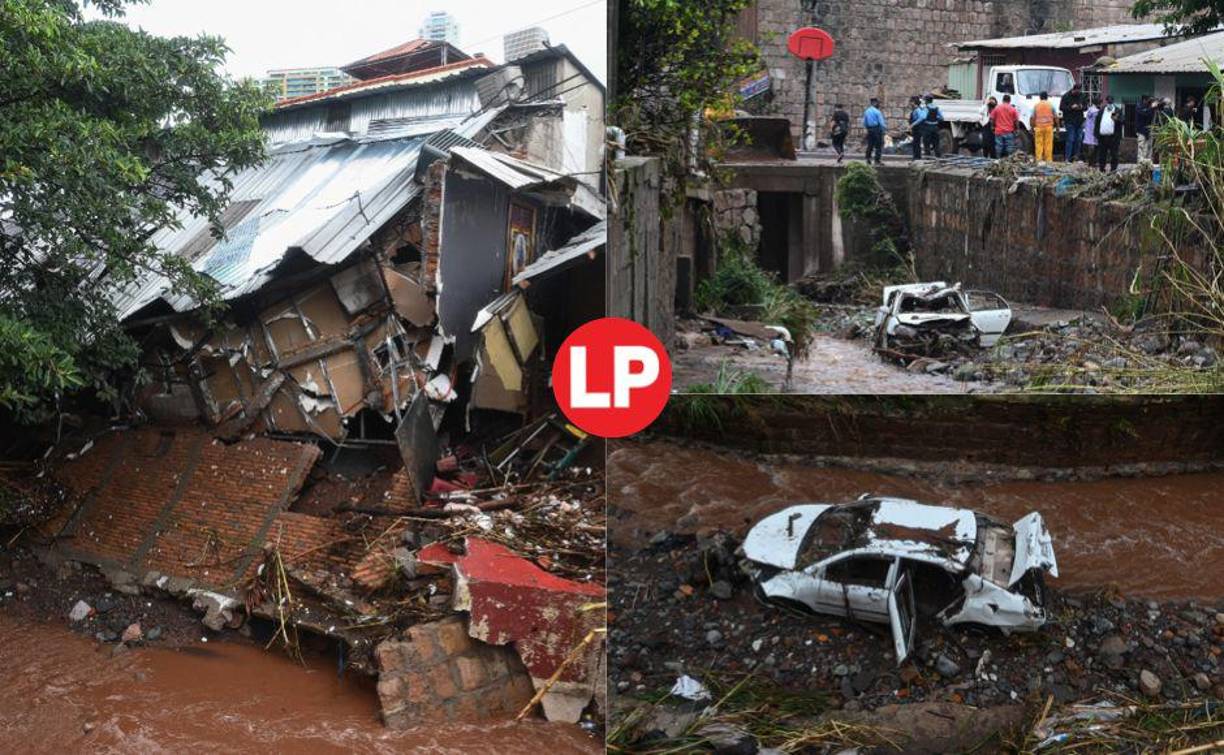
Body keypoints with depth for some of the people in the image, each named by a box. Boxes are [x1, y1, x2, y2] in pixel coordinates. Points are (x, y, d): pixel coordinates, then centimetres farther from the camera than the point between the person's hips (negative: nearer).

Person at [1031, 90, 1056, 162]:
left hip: (1039, 127, 0)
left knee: (1039, 143, 1)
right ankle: (1049, 160, -3)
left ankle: (1039, 159, -5)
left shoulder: (1036, 105, 6)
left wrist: (1032, 128, 10)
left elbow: (1033, 118, 3)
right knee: (1048, 144, -1)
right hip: (1049, 126, 0)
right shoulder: (1051, 105, 7)